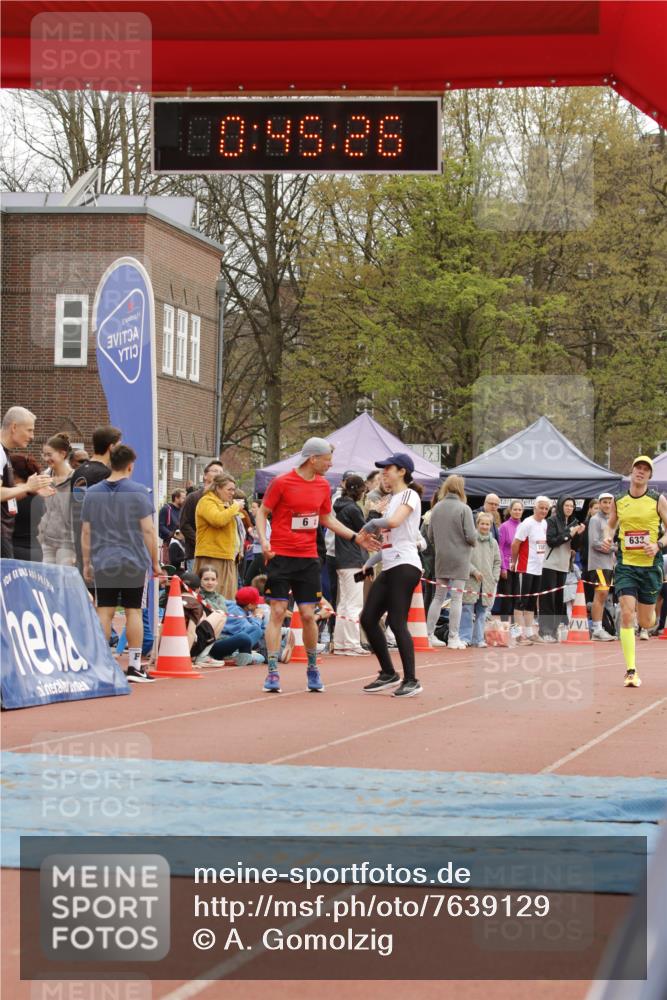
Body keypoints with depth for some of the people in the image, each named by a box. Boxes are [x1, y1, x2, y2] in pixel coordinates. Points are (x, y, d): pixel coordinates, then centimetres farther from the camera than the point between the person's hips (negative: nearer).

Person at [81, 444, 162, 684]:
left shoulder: (92, 493, 5)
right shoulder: (138, 492, -5)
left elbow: (86, 532, 7)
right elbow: (148, 530, -6)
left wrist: (86, 563, 14)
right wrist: (155, 562, 2)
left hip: (102, 563, 3)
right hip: (134, 563, -3)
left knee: (104, 612, 5)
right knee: (133, 611, 4)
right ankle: (134, 666, 5)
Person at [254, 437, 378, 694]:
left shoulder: (323, 486, 9)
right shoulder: (282, 482, -7)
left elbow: (328, 519, 21)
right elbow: (262, 512, -1)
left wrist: (356, 537, 14)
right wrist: (263, 540, -17)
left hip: (308, 559, 4)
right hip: (281, 557, -4)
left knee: (308, 614, 4)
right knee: (278, 612, -6)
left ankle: (312, 668, 20)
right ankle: (272, 672, -3)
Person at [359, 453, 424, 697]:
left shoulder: (409, 495, -6)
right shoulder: (393, 499, 21)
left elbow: (394, 521, -25)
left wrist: (373, 522, -8)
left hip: (405, 566, -9)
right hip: (388, 567, 9)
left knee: (396, 622, -12)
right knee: (368, 618, 5)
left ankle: (411, 681, -8)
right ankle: (388, 674, 14)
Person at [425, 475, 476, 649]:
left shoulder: (436, 508, 1)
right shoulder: (463, 509, -13)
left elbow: (430, 535, 5)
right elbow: (471, 536, -15)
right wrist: (473, 541, 6)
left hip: (441, 558, 5)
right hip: (459, 559, -5)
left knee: (438, 596, 13)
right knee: (457, 598, 1)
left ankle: (429, 634, 12)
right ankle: (453, 638, 1)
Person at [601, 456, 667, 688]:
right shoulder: (618, 501, 5)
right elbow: (611, 524, 22)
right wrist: (608, 538, 1)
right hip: (625, 565, 1)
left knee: (646, 623, 8)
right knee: (627, 615, -14)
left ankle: (648, 607, 48)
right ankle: (631, 671, -11)